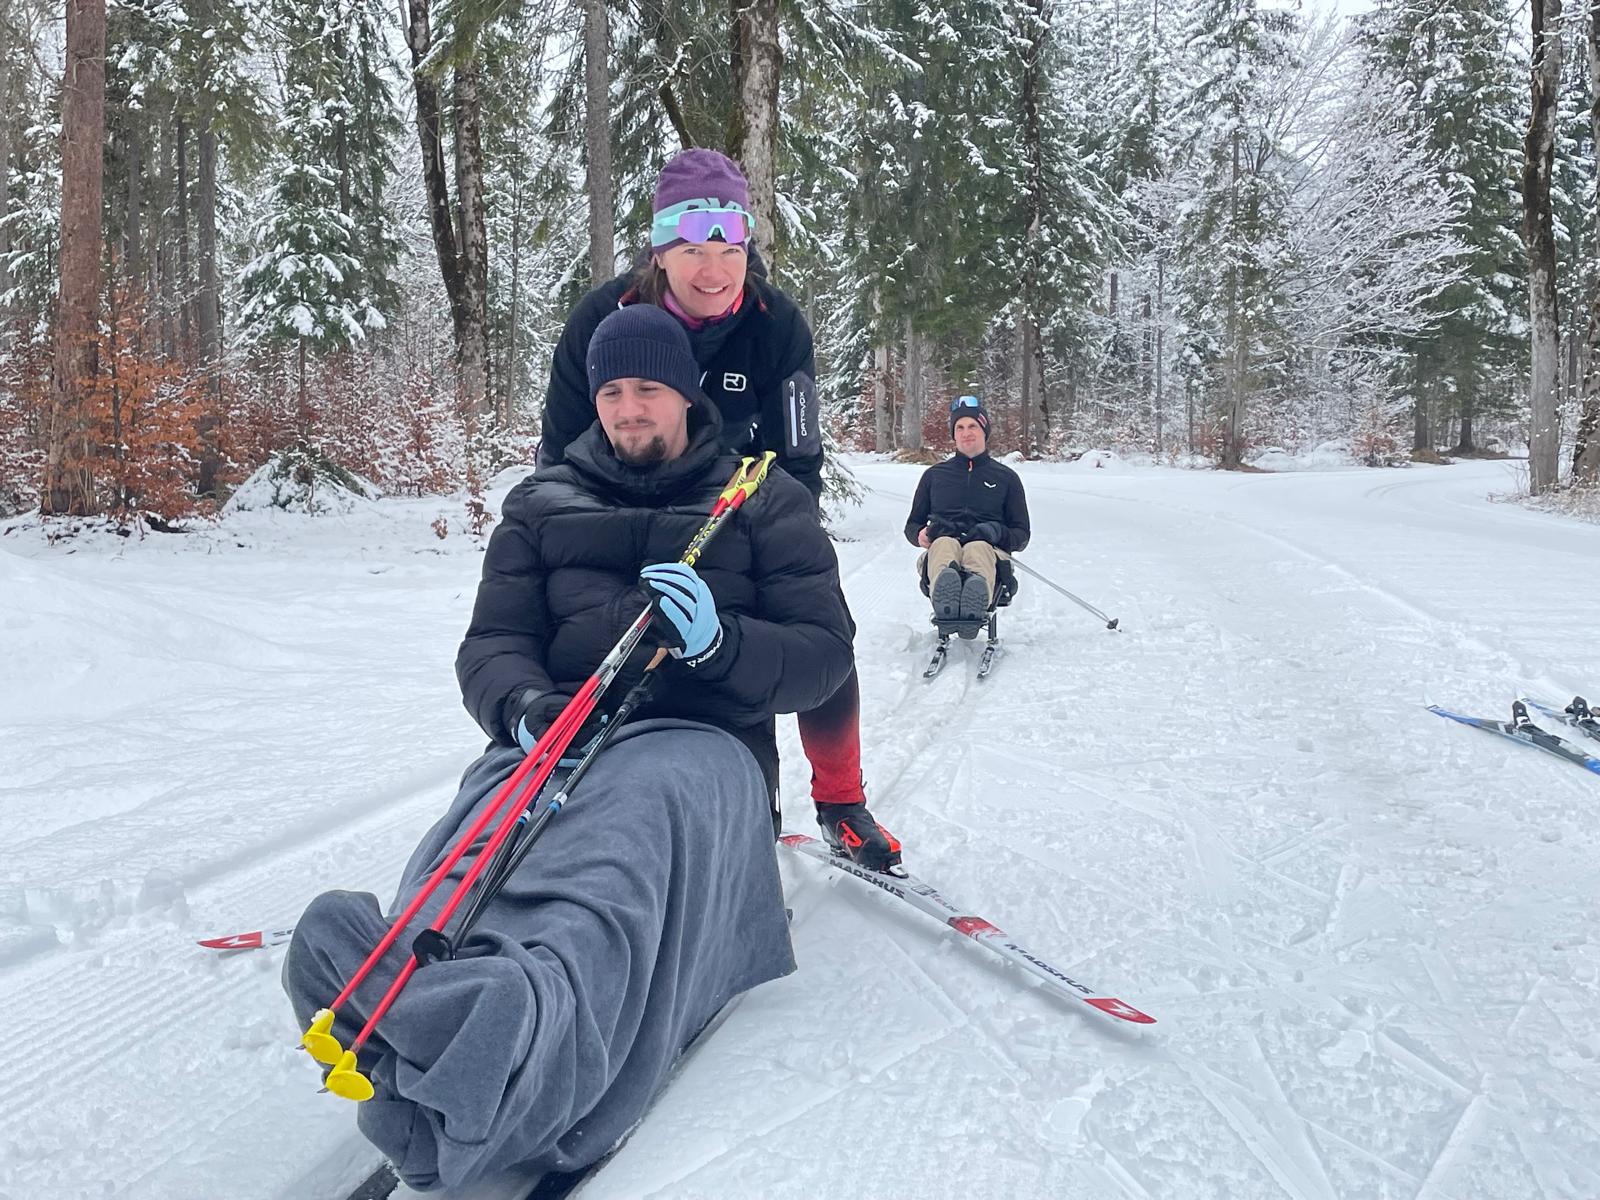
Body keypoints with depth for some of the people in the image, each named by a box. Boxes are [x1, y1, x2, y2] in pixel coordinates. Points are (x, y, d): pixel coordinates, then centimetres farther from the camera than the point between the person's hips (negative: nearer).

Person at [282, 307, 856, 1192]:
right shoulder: (542, 505, 22)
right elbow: (492, 644, 14)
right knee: (490, 816, -35)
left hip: (703, 739, -3)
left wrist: (721, 644, -14)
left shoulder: (764, 504, 15)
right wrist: (525, 705, -11)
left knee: (647, 807, -40)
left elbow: (823, 652, 7)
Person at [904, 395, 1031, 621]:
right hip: (941, 545, 1)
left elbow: (1022, 535, 19)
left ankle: (977, 597, -76)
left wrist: (997, 532, -6)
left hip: (988, 548, -1)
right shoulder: (934, 475, 27)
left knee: (978, 549, -40)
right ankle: (944, 597, -74)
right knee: (944, 544, -38)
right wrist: (921, 534, 2)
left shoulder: (1006, 477, 23)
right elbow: (912, 525, 29)